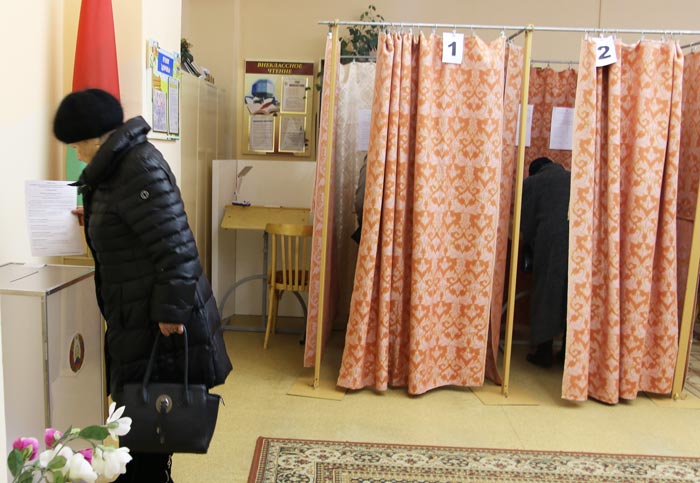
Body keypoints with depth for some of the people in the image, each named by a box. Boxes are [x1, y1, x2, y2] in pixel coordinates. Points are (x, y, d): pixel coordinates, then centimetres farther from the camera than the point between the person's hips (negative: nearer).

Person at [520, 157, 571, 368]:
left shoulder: (531, 183, 15)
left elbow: (526, 222, 10)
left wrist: (531, 245, 25)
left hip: (551, 241, -3)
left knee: (547, 290, 6)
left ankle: (543, 352, 9)